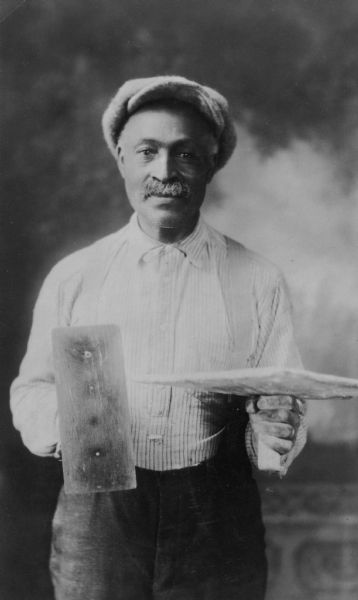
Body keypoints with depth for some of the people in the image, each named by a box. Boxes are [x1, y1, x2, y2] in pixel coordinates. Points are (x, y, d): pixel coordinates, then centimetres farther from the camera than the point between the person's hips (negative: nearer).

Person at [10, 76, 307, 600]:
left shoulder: (259, 282, 1)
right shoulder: (72, 278, 3)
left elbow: (287, 410, 4)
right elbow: (31, 390, 9)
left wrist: (276, 431, -18)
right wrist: (60, 422, -13)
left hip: (217, 529, 0)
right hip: (96, 519, 0)